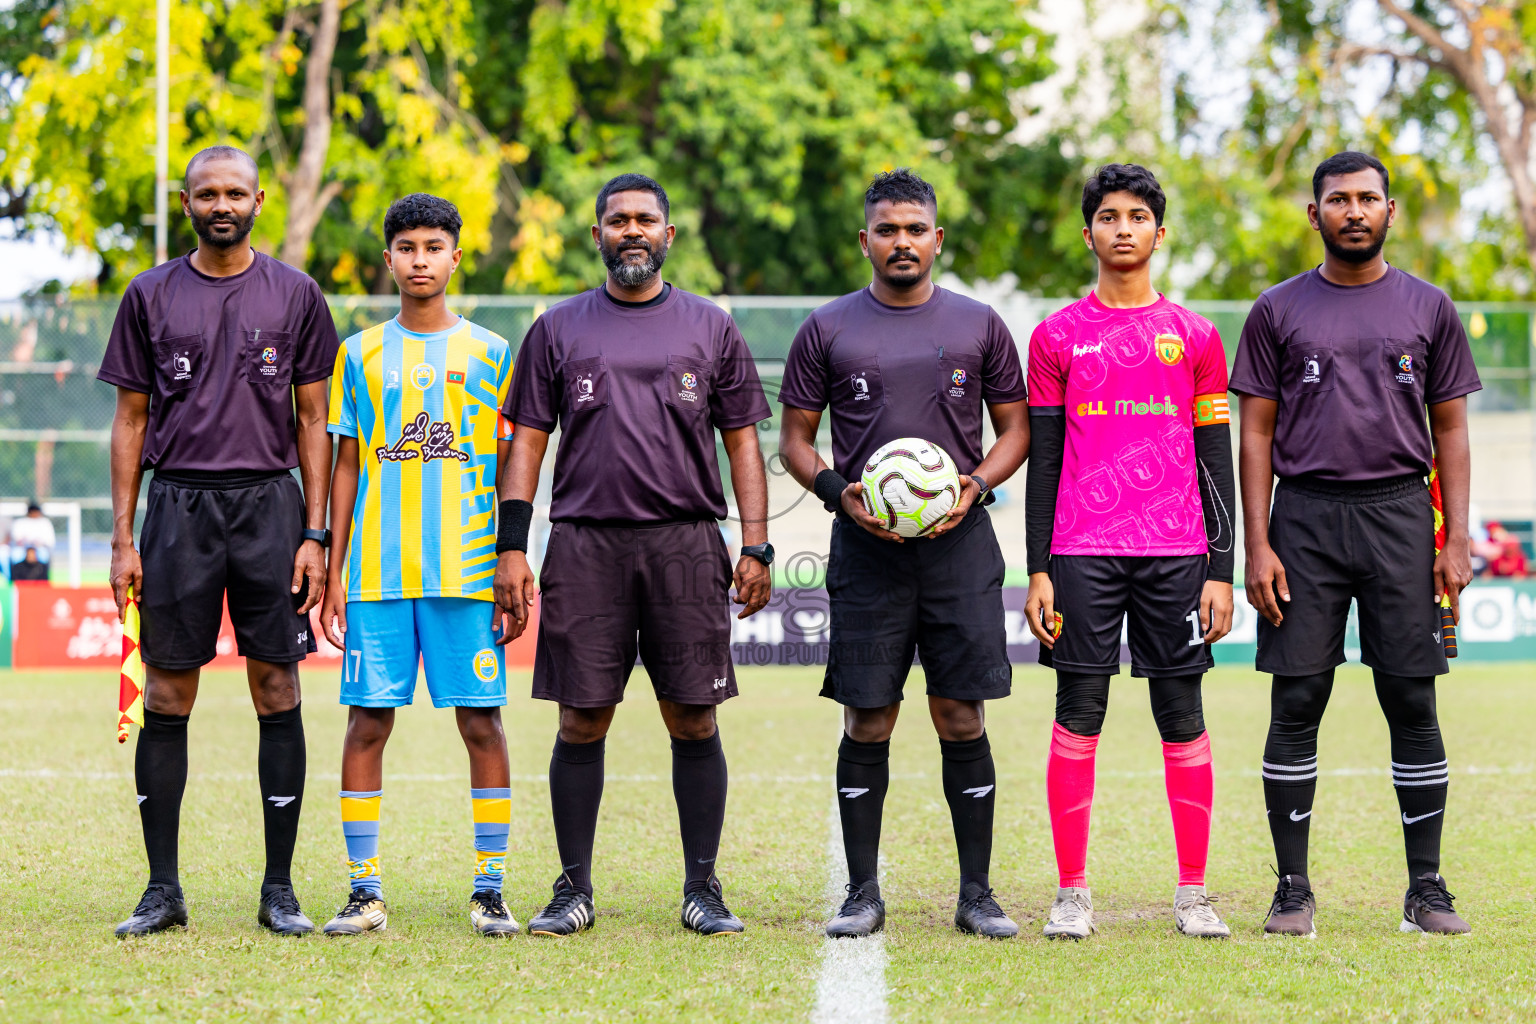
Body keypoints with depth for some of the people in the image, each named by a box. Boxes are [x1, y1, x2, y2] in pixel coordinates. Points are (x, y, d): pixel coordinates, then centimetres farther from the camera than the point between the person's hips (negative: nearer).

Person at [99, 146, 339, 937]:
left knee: (278, 694, 0)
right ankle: (163, 889, 8)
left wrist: (314, 534, -1)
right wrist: (123, 538, 2)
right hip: (178, 506, 1)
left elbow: (312, 419, 7)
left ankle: (279, 889, 6)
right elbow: (131, 419, 9)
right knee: (166, 699, 1)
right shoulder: (150, 297, 8)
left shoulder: (295, 295, 7)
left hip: (269, 503, 0)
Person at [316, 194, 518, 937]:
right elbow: (346, 466, 11)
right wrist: (334, 573, 5)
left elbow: (507, 469, 9)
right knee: (367, 720, -2)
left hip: (469, 570, -1)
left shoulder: (490, 354, 8)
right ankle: (365, 890, 4)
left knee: (481, 720, -3)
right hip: (377, 571, 1)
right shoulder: (360, 354, 10)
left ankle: (490, 889, 4)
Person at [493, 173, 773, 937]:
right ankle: (574, 889, 9)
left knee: (693, 720, 0)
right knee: (581, 721, 1)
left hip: (687, 544, 0)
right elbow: (527, 441, 9)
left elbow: (742, 442, 10)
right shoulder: (558, 329, 11)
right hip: (585, 544, 0)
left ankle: (702, 889, 7)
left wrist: (755, 546, 0)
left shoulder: (710, 329, 11)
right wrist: (511, 547, 0)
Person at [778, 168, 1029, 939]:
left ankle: (976, 893, 7)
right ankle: (862, 893, 8)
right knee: (867, 723, 0)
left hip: (960, 539, 0)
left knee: (962, 719, 0)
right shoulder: (828, 329, 7)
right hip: (866, 546, 0)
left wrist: (976, 484, -7)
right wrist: (837, 491, -9)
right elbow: (795, 439, 10)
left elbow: (1015, 429, 12)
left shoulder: (979, 325, 9)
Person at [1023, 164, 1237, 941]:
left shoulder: (1194, 336, 8)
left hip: (1176, 554, 1)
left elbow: (1216, 461, 8)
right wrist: (1038, 571, 0)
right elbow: (1042, 460, 7)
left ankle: (1193, 894, 7)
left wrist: (1220, 572, 1)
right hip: (1082, 554, -1)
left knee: (1182, 715, 1)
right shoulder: (1058, 336, 7)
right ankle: (1072, 893, 4)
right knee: (1078, 715, -1)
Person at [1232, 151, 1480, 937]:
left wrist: (1456, 540, 0)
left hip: (1399, 516, 1)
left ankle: (1426, 886, 8)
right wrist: (1256, 545, -5)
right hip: (1305, 519, 0)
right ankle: (1293, 886, 6)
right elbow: (1256, 432, 4)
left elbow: (1450, 430, 9)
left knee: (1413, 704, 1)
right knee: (1296, 705, -1)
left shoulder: (1428, 310, 8)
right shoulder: (1278, 311, 6)